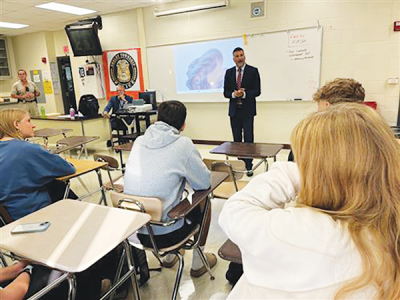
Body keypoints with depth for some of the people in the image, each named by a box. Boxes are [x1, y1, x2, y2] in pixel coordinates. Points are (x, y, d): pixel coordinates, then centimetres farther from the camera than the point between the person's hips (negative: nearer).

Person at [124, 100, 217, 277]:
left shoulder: (139, 141, 0)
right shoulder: (183, 145, -15)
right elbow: (205, 183, -5)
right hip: (163, 234, -5)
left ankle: (169, 257, 43)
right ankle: (198, 263, 32)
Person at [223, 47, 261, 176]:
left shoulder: (253, 71, 0)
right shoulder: (229, 72, 9)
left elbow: (257, 91, -5)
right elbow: (225, 92, 7)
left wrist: (244, 94, -21)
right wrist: (233, 94, -14)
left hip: (247, 111, -3)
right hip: (234, 110, 3)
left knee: (248, 139, -3)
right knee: (237, 140, 9)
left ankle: (248, 166, 5)